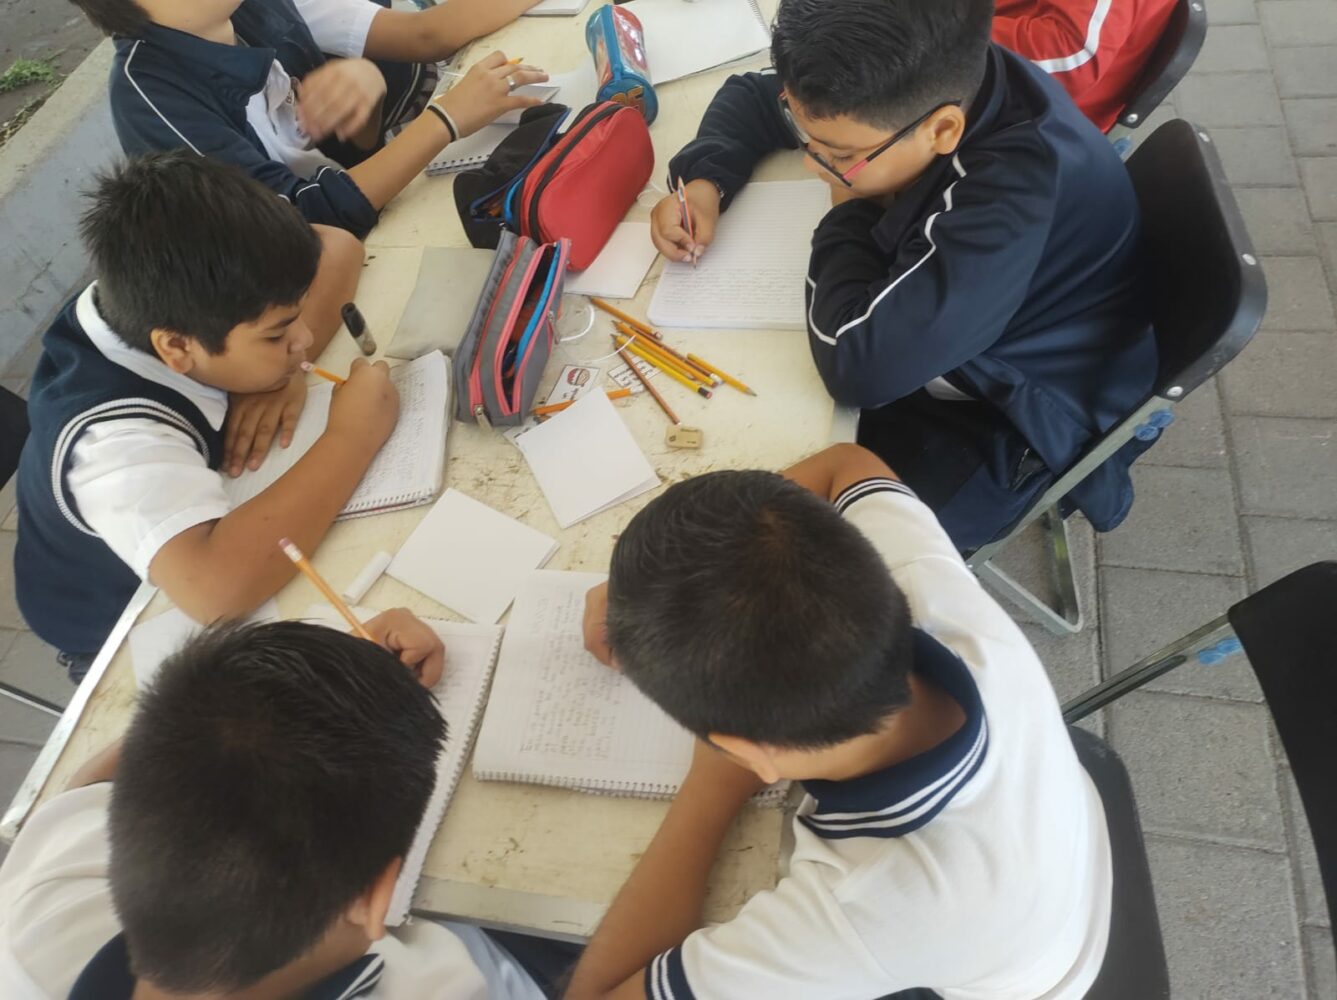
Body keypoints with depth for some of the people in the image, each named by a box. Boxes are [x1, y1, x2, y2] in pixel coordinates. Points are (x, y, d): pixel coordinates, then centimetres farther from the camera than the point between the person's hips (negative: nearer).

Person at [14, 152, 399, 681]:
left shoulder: (153, 297, -20)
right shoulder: (115, 437, -38)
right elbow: (217, 587, -54)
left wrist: (283, 371, -27)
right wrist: (352, 436, -43)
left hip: (192, 521, 6)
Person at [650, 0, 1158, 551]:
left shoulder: (1017, 191, -38)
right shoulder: (915, 82, -15)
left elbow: (859, 364, -41)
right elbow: (752, 95, 2)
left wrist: (847, 215, -24)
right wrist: (704, 182, -17)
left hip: (999, 426, -7)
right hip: (914, 333, 7)